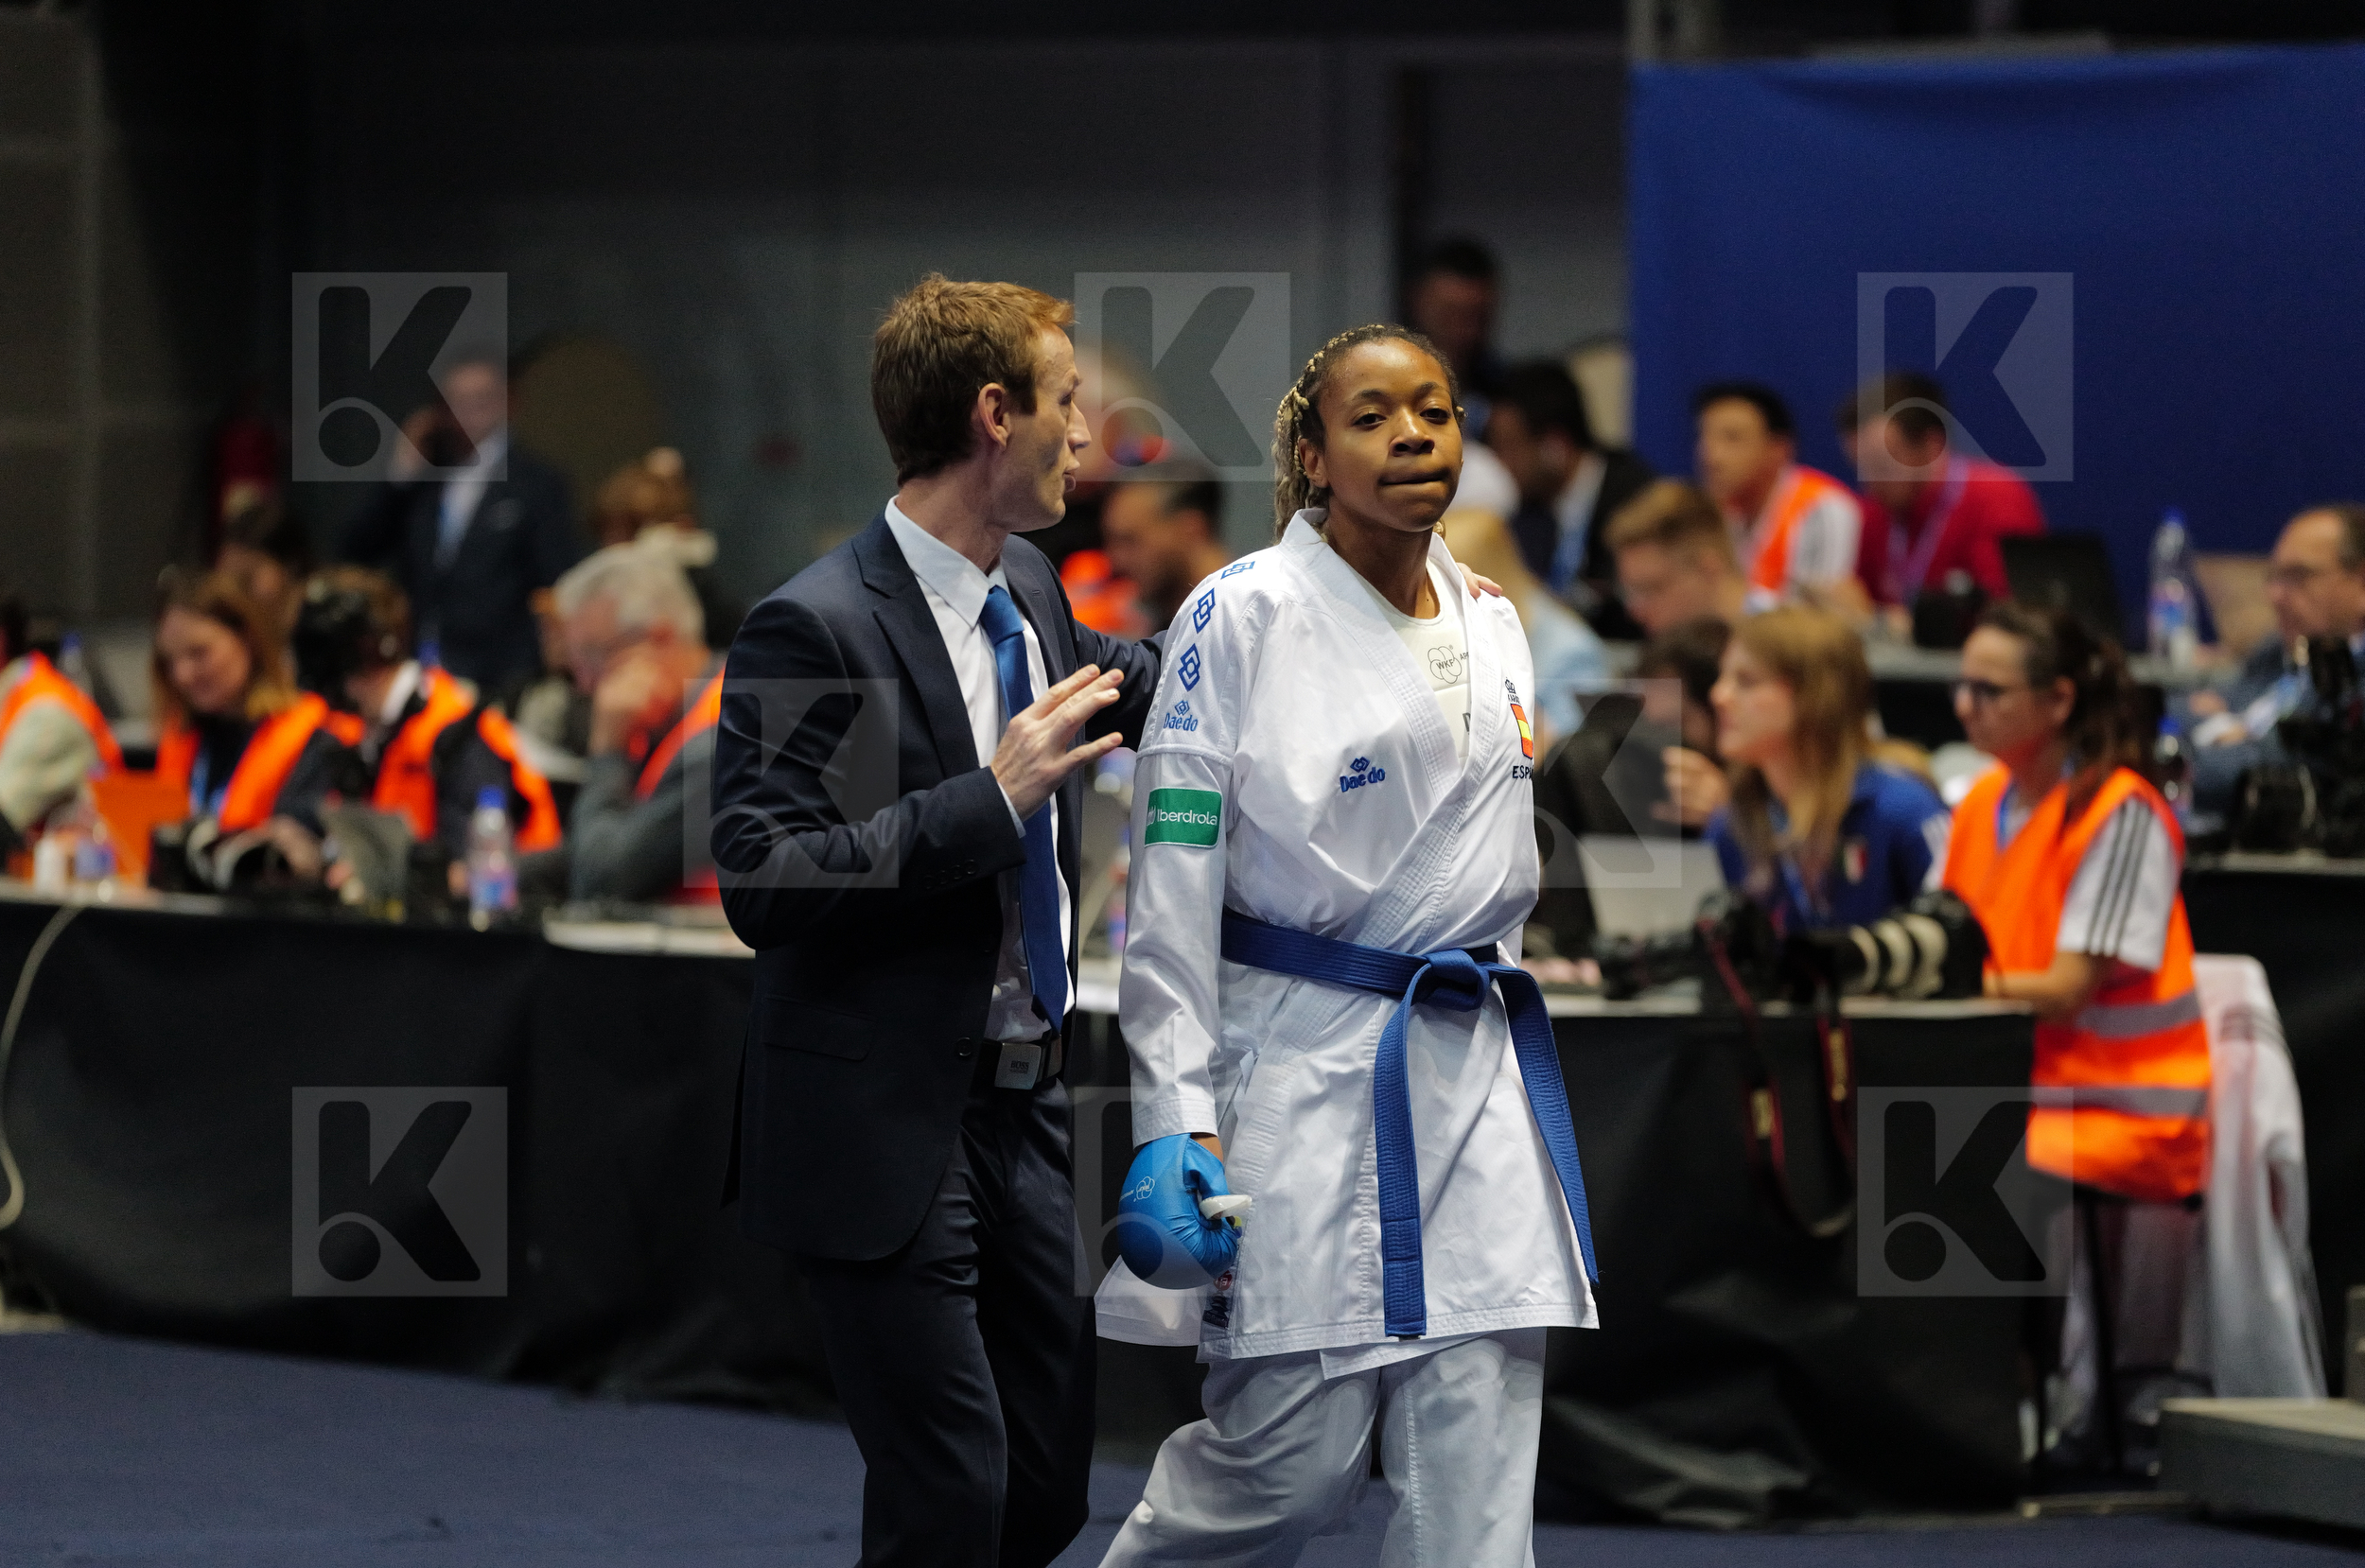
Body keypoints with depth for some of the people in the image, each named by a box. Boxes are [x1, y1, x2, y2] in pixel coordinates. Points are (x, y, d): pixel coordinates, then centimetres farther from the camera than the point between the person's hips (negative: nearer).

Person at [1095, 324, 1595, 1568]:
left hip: (1475, 1079, 5)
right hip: (1302, 1072, -5)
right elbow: (1172, 885, -9)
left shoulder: (1492, 629, 12)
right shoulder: (1245, 616, -6)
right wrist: (1174, 1124, -15)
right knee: (1292, 1456, -4)